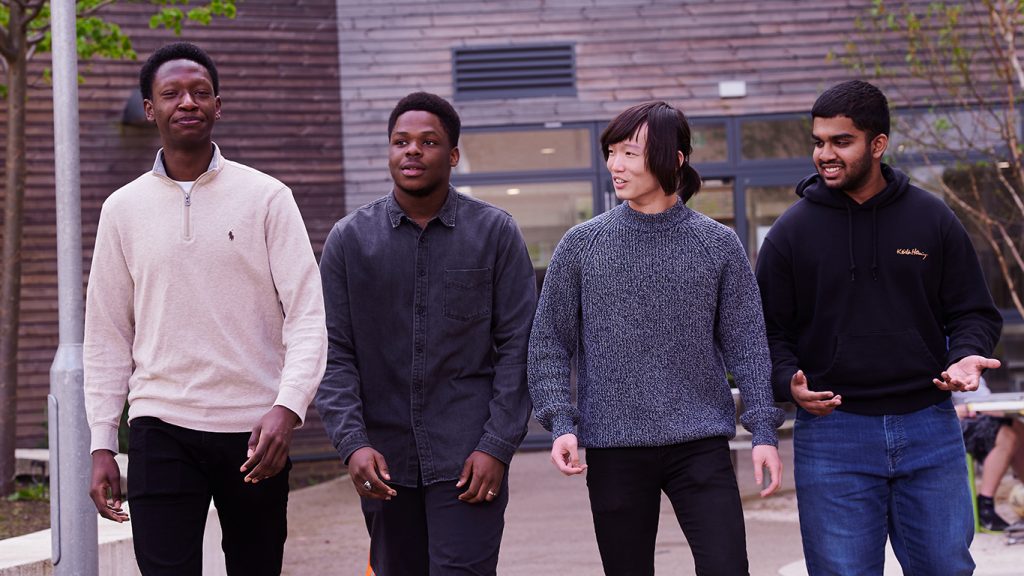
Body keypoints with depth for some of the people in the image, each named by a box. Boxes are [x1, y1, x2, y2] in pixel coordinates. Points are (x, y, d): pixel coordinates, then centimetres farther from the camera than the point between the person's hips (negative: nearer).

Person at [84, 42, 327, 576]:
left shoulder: (267, 197, 1)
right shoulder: (123, 209, 8)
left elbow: (307, 316, -4)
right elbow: (107, 336, 11)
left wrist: (287, 409, -19)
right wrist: (101, 445, 5)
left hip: (255, 431, 0)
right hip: (160, 431, 1)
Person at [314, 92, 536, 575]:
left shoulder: (495, 233, 1)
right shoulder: (349, 239, 5)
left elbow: (517, 347, -1)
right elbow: (334, 354, 1)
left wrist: (497, 446, -9)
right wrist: (352, 444, -11)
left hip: (467, 460, -2)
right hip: (383, 462, 3)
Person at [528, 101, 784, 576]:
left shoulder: (718, 245, 3)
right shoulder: (582, 245, 3)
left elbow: (746, 345, 5)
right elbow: (548, 345, 4)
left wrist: (764, 430, -3)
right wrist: (561, 424, -8)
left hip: (701, 445, 0)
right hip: (613, 450, 1)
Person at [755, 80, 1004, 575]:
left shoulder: (932, 219, 6)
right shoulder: (791, 232, 3)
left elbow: (973, 312, 12)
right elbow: (768, 331, 6)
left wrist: (965, 357, -9)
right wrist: (788, 383, -13)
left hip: (928, 428, 1)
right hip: (831, 431, -1)